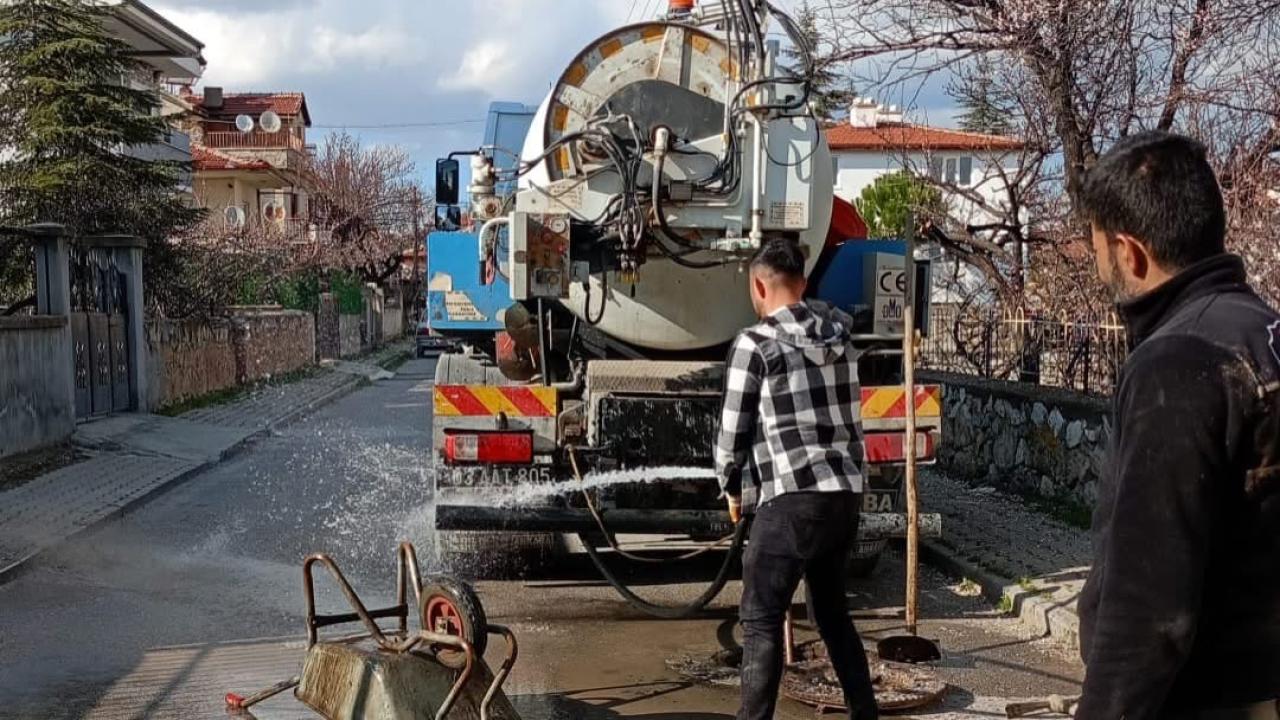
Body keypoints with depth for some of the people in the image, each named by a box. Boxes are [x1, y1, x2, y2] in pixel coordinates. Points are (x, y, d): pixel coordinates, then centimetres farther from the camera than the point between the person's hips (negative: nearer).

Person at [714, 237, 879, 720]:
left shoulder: (755, 344, -8)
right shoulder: (839, 335, 10)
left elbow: (734, 430, -3)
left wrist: (733, 489, 12)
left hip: (792, 500, -7)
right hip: (847, 494, 7)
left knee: (761, 620, 2)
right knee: (832, 611, 21)